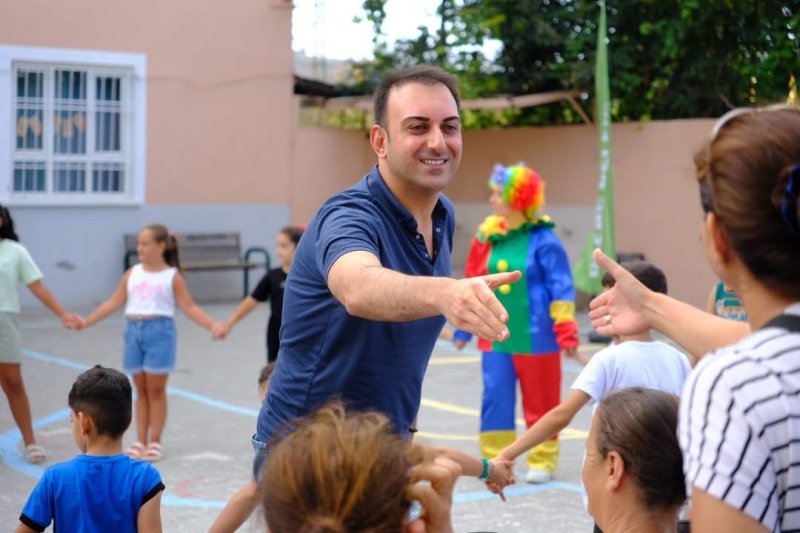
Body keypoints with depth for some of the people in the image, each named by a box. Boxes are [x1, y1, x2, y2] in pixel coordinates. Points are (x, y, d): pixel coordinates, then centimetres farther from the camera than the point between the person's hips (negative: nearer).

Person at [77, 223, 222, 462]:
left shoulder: (172, 276, -1)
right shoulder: (132, 274, 9)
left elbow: (189, 306, -3)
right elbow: (113, 303, 11)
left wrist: (212, 325, -16)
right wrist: (85, 322, 7)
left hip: (159, 331, -4)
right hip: (134, 331, 4)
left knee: (156, 390, 1)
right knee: (141, 390, 9)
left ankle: (154, 442, 9)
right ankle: (140, 441, 14)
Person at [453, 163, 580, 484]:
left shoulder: (543, 240, -11)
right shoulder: (488, 237, 4)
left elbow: (561, 289, -10)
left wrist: (566, 332, -13)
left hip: (534, 337, -4)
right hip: (496, 337, 4)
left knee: (539, 402, 7)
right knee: (495, 398, 4)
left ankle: (542, 461, 20)